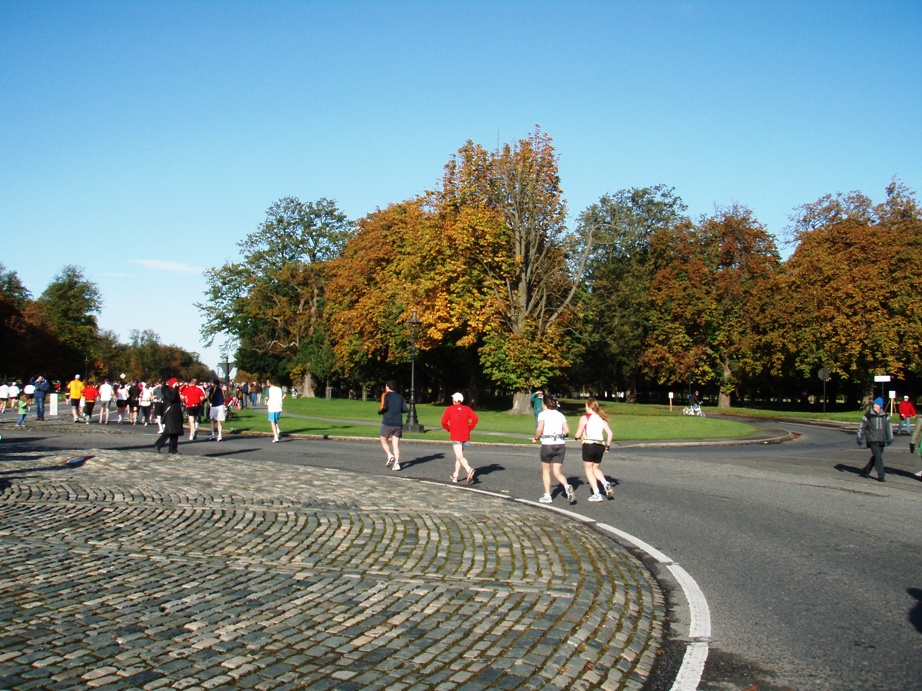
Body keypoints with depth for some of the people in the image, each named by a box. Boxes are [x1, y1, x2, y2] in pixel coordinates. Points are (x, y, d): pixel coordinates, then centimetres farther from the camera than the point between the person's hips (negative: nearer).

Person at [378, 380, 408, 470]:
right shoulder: (400, 397, 12)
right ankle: (397, 462, -10)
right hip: (398, 423, 3)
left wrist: (379, 411, 5)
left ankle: (390, 455, -9)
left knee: (384, 441, 14)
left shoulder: (385, 395, 0)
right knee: (396, 444, 4)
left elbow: (383, 407, -15)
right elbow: (406, 409, 5)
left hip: (387, 423, -3)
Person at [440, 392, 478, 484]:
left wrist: (448, 428, 9)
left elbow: (444, 422, -9)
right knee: (459, 455, 19)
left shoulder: (449, 409, 1)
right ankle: (455, 475, 27)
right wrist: (470, 428, 3)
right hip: (465, 436, 5)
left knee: (459, 456, -12)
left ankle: (469, 470, -37)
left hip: (455, 436, -5)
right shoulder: (466, 409, 8)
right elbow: (475, 418, -7)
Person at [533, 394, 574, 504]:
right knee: (557, 472, 9)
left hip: (547, 445, -4)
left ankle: (547, 496, 17)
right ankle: (567, 487, -17)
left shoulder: (543, 414, -3)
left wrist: (536, 437, 2)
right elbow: (567, 430, 3)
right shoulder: (560, 415, 11)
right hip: (560, 445, 4)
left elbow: (539, 429, -16)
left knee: (546, 471, 14)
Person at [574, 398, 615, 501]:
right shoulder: (602, 418, 9)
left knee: (589, 470, 8)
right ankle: (605, 483, -6)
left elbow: (578, 435, -6)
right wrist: (608, 446, 14)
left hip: (589, 445, -5)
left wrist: (577, 436, 16)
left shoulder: (585, 418, -6)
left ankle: (596, 494, 1)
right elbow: (610, 433, 3)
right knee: (596, 469, 22)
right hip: (600, 446, 5)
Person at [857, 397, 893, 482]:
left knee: (875, 457, 10)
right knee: (878, 457, -12)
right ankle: (881, 476, -8)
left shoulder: (885, 416, 7)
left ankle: (865, 472, 25)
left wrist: (890, 438, 14)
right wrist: (859, 439, 3)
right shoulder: (868, 415, -4)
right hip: (872, 440, -5)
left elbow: (889, 427, 16)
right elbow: (861, 427, 2)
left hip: (881, 441, 5)